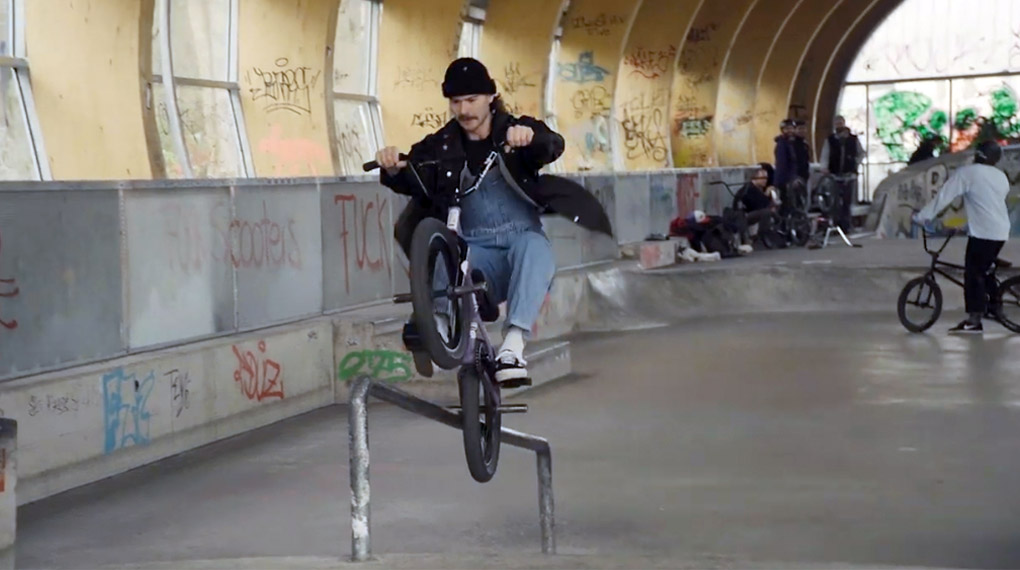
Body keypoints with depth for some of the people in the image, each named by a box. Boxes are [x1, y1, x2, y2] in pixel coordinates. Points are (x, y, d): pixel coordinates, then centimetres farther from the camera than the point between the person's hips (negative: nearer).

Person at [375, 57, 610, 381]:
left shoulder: (515, 130, 5)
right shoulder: (440, 147, 10)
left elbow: (552, 146, -15)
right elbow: (412, 181, -5)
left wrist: (532, 137, -40)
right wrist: (393, 171, -29)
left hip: (521, 237, -1)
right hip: (475, 250, 1)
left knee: (534, 245, -37)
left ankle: (514, 343, -46)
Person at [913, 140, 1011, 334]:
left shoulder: (967, 173, -7)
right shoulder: (1001, 176, 16)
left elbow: (944, 196, -9)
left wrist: (921, 216, -6)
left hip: (982, 232, -8)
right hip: (1001, 233, 8)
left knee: (973, 274, -5)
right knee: (982, 271, 21)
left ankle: (974, 321, -8)